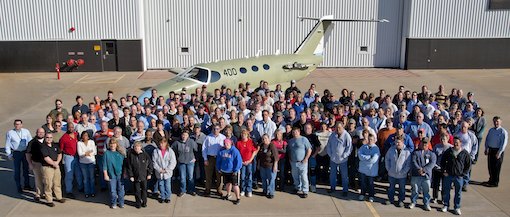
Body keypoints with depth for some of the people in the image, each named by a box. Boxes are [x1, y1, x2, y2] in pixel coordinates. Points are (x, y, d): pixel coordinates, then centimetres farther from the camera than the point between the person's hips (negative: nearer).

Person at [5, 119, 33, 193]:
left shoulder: (26, 131, 0)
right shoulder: (10, 133, -5)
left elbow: (30, 141, 6)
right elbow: (7, 145, -1)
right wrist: (9, 154, -3)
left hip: (25, 152, 3)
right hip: (16, 153, -2)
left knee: (26, 169, 16)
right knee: (17, 170, 4)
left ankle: (27, 185, 31)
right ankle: (18, 187, 16)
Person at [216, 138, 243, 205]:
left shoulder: (234, 151, -15)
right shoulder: (221, 151, 1)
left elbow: (239, 161, -15)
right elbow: (218, 160, 12)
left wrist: (235, 170, -15)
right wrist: (219, 169, 10)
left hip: (233, 172, -5)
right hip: (224, 171, 5)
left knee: (235, 184, -4)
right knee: (228, 183, 20)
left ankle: (238, 198, 6)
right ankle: (228, 194, 40)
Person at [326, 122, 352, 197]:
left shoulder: (346, 136, -12)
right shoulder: (332, 135, 0)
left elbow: (349, 147, -10)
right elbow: (328, 145, 9)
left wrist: (344, 156, -12)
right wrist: (330, 154, 2)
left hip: (342, 160, -4)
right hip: (333, 159, 4)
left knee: (344, 175, 5)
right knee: (332, 174, 17)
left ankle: (345, 190, 17)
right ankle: (332, 187, 33)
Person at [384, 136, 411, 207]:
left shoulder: (406, 152, -13)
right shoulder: (391, 149, -6)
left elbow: (408, 164, -9)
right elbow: (387, 159, 6)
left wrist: (404, 172, -12)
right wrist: (388, 169, 1)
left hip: (402, 175, -2)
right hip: (391, 174, 3)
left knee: (402, 188, 13)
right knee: (391, 187, 17)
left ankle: (401, 201, 29)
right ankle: (391, 199, 33)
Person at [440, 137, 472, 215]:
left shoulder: (465, 153, -4)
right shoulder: (449, 151, 0)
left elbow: (468, 165, 2)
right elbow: (442, 161, 9)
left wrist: (463, 174, -4)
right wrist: (443, 171, 1)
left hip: (459, 177, -1)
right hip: (448, 175, 1)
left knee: (458, 193, 8)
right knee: (446, 191, 9)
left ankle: (457, 207, 21)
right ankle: (446, 205, 24)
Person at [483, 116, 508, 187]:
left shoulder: (503, 132, -12)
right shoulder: (491, 130, 9)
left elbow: (504, 143, -15)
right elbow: (487, 139, 16)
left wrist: (499, 153, -18)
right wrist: (486, 148, 6)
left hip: (498, 151, -6)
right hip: (490, 150, 6)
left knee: (496, 167, 3)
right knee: (490, 166, 15)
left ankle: (495, 182, 15)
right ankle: (491, 180, 31)